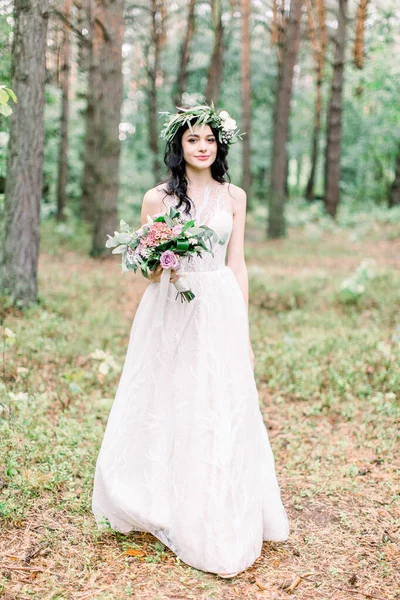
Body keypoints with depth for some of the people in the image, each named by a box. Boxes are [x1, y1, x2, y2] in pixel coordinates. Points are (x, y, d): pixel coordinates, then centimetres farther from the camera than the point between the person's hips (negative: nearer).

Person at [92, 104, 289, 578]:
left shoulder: (233, 196, 7)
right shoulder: (157, 198, 2)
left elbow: (236, 264, 7)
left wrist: (243, 328, 4)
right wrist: (157, 267, -17)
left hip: (220, 312, 1)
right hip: (169, 315, -1)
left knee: (222, 413, 2)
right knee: (166, 410, 5)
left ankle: (219, 527, 15)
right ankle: (164, 509, 24)